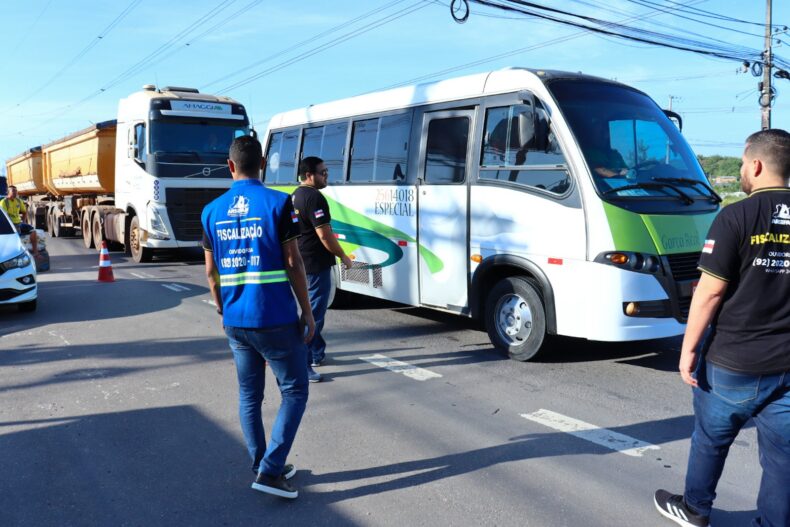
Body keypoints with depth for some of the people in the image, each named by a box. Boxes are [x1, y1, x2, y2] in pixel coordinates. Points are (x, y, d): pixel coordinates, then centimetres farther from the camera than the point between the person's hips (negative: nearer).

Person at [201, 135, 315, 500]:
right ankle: (270, 470, 1)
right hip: (276, 319, -5)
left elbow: (211, 271, 10)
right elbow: (293, 263, -9)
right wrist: (307, 312, -2)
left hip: (235, 321, 5)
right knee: (295, 392, 7)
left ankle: (263, 468, 25)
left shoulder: (212, 211, 6)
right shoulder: (278, 203, -8)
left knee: (249, 396, 16)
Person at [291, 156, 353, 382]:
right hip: (316, 264, -10)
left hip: (303, 262, 10)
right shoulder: (314, 197, -18)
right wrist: (343, 256, -9)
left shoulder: (296, 195, 13)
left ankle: (317, 353, 33)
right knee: (314, 312, -6)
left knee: (314, 309, 21)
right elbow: (325, 235, -22)